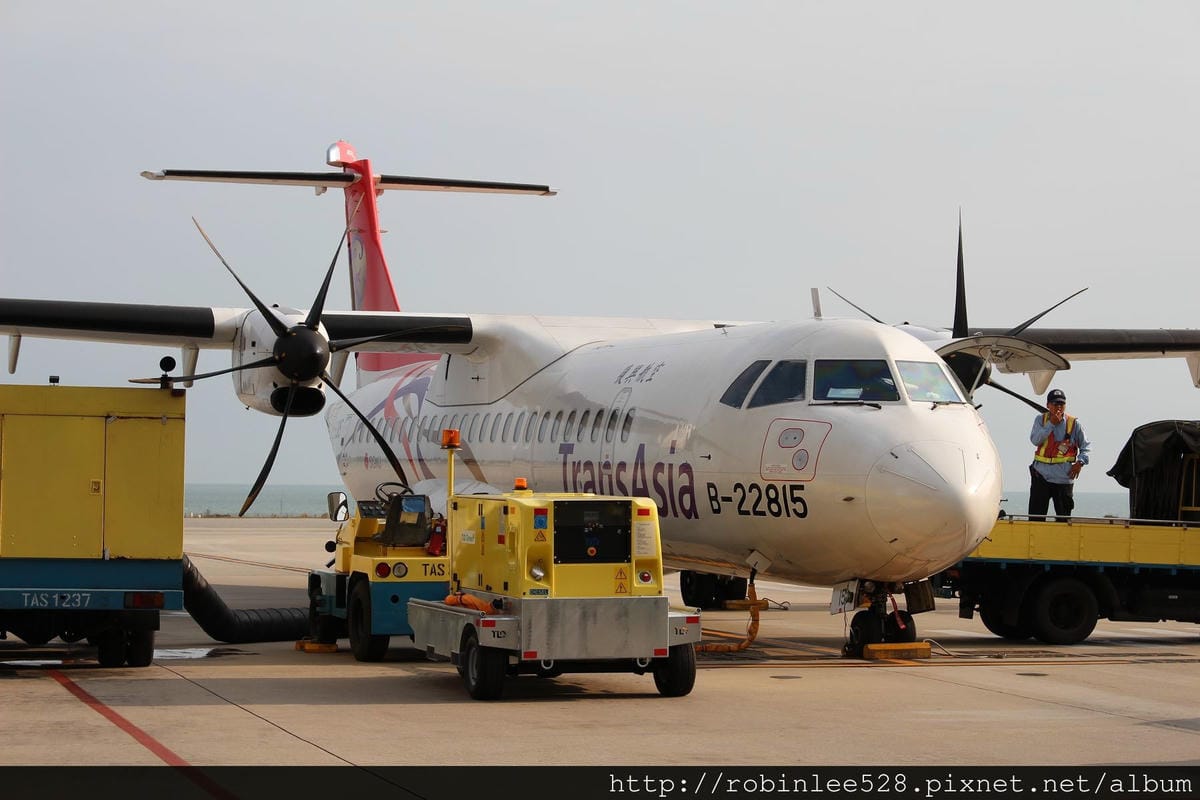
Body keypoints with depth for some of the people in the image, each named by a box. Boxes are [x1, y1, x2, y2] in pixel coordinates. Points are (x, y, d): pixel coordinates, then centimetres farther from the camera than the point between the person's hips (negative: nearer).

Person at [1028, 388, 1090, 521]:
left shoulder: (1074, 423, 3)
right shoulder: (1040, 420, 5)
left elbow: (1086, 446, 11)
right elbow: (1035, 440, -11)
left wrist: (1080, 462, -5)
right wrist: (1051, 424, -15)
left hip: (1064, 477, 0)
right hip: (1041, 474, 0)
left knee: (1063, 517, 4)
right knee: (1035, 516, 0)